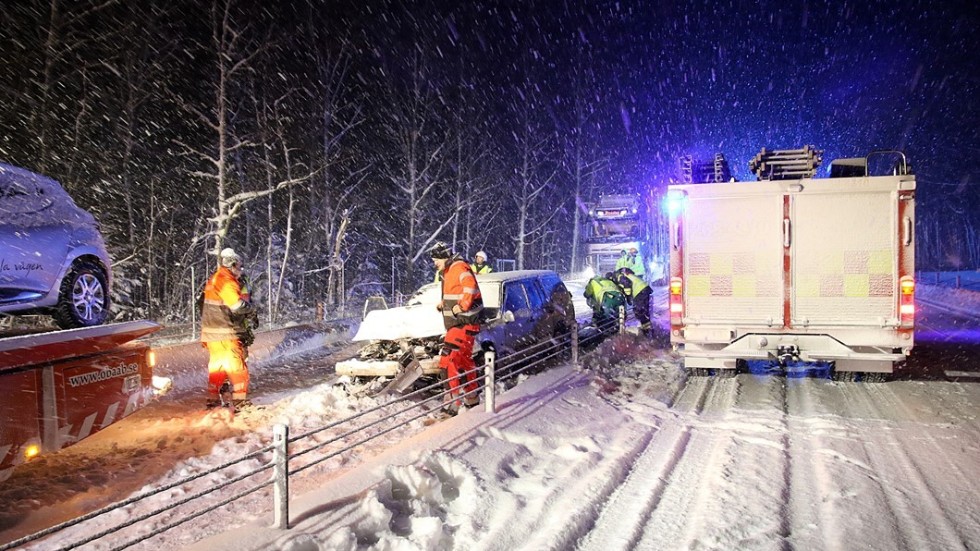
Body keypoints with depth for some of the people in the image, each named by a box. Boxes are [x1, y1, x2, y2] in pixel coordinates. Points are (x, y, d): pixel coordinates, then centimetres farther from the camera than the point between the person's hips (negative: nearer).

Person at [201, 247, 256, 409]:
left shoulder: (213, 280, 14)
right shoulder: (227, 282, -17)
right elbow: (239, 306, -26)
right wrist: (251, 309, -5)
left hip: (210, 332, 10)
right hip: (224, 335, -10)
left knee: (216, 364, 18)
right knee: (237, 366, -5)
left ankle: (213, 399, 25)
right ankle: (239, 400, -4)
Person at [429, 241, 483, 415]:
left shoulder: (459, 267, -12)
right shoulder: (449, 271, 19)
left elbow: (470, 287, -27)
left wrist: (462, 306, -26)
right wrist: (444, 303, 14)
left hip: (464, 323, -11)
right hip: (457, 323, 11)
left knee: (449, 360, -17)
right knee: (465, 360, 16)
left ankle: (452, 403, -15)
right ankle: (472, 398, 27)